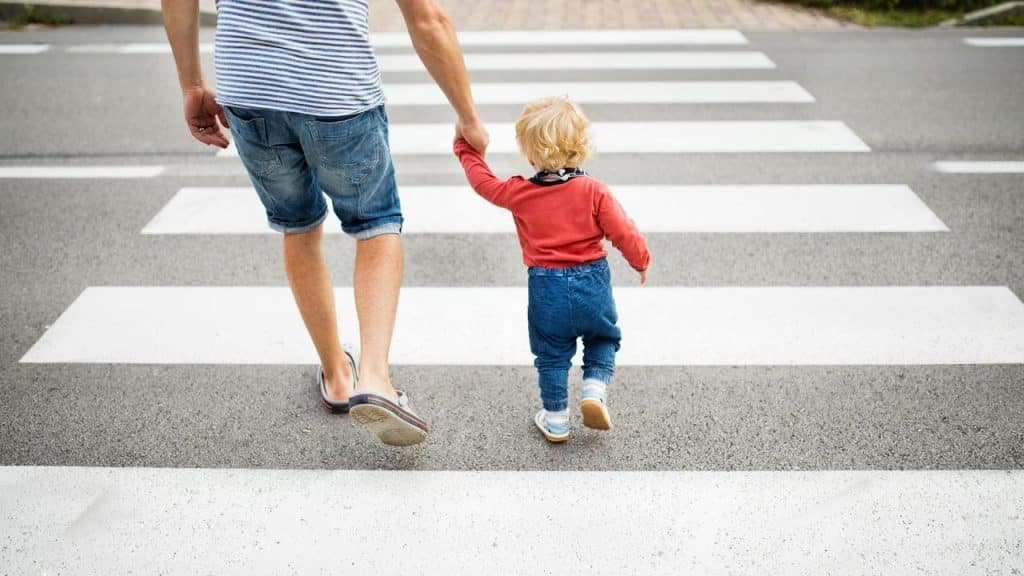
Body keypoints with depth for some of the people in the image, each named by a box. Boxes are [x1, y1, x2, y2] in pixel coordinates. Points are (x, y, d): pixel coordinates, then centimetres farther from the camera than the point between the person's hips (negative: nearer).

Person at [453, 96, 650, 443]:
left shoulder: (519, 193, -8)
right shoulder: (594, 191, -11)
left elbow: (483, 181, 9)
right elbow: (623, 232, -10)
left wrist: (465, 147, 24)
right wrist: (641, 260, 9)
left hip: (546, 289, 0)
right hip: (591, 283, 0)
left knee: (552, 354, 15)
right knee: (603, 339, 22)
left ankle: (556, 420, 21)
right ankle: (595, 388, 1)